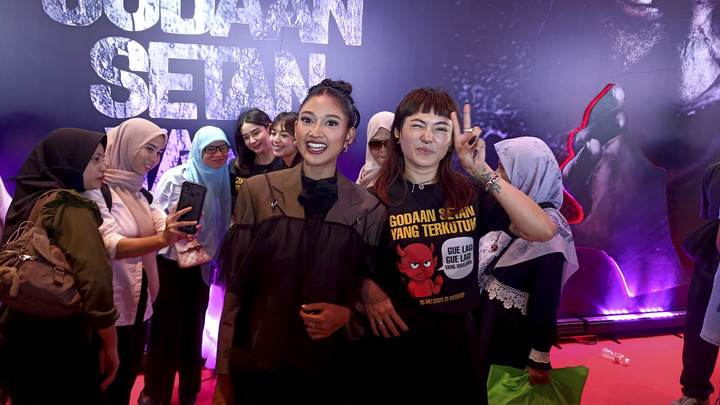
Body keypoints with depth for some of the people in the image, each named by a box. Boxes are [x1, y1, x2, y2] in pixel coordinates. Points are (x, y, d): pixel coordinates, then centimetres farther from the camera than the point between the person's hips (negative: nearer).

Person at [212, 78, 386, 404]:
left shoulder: (369, 209, -3)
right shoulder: (257, 191, -3)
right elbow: (236, 289, -1)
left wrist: (347, 313, -13)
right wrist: (224, 376, -3)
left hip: (331, 371, 0)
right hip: (257, 366, 0)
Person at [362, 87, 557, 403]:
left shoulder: (471, 192, -3)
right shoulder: (374, 198, -8)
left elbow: (544, 231, -16)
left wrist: (482, 170, -21)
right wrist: (370, 293, -20)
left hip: (459, 339, 3)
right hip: (396, 341, -2)